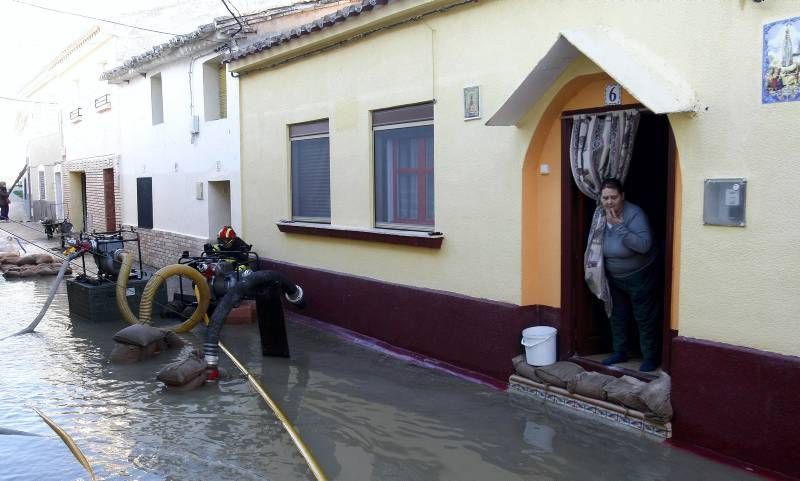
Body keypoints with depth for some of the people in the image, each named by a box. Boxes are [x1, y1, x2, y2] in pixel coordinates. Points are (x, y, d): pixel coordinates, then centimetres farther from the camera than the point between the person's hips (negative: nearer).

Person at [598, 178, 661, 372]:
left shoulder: (634, 214, -25)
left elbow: (644, 245, -36)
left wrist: (619, 226, -37)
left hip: (640, 276, -6)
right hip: (614, 278, 6)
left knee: (644, 318, 4)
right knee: (617, 316, 16)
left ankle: (650, 357, 19)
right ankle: (619, 352, 31)